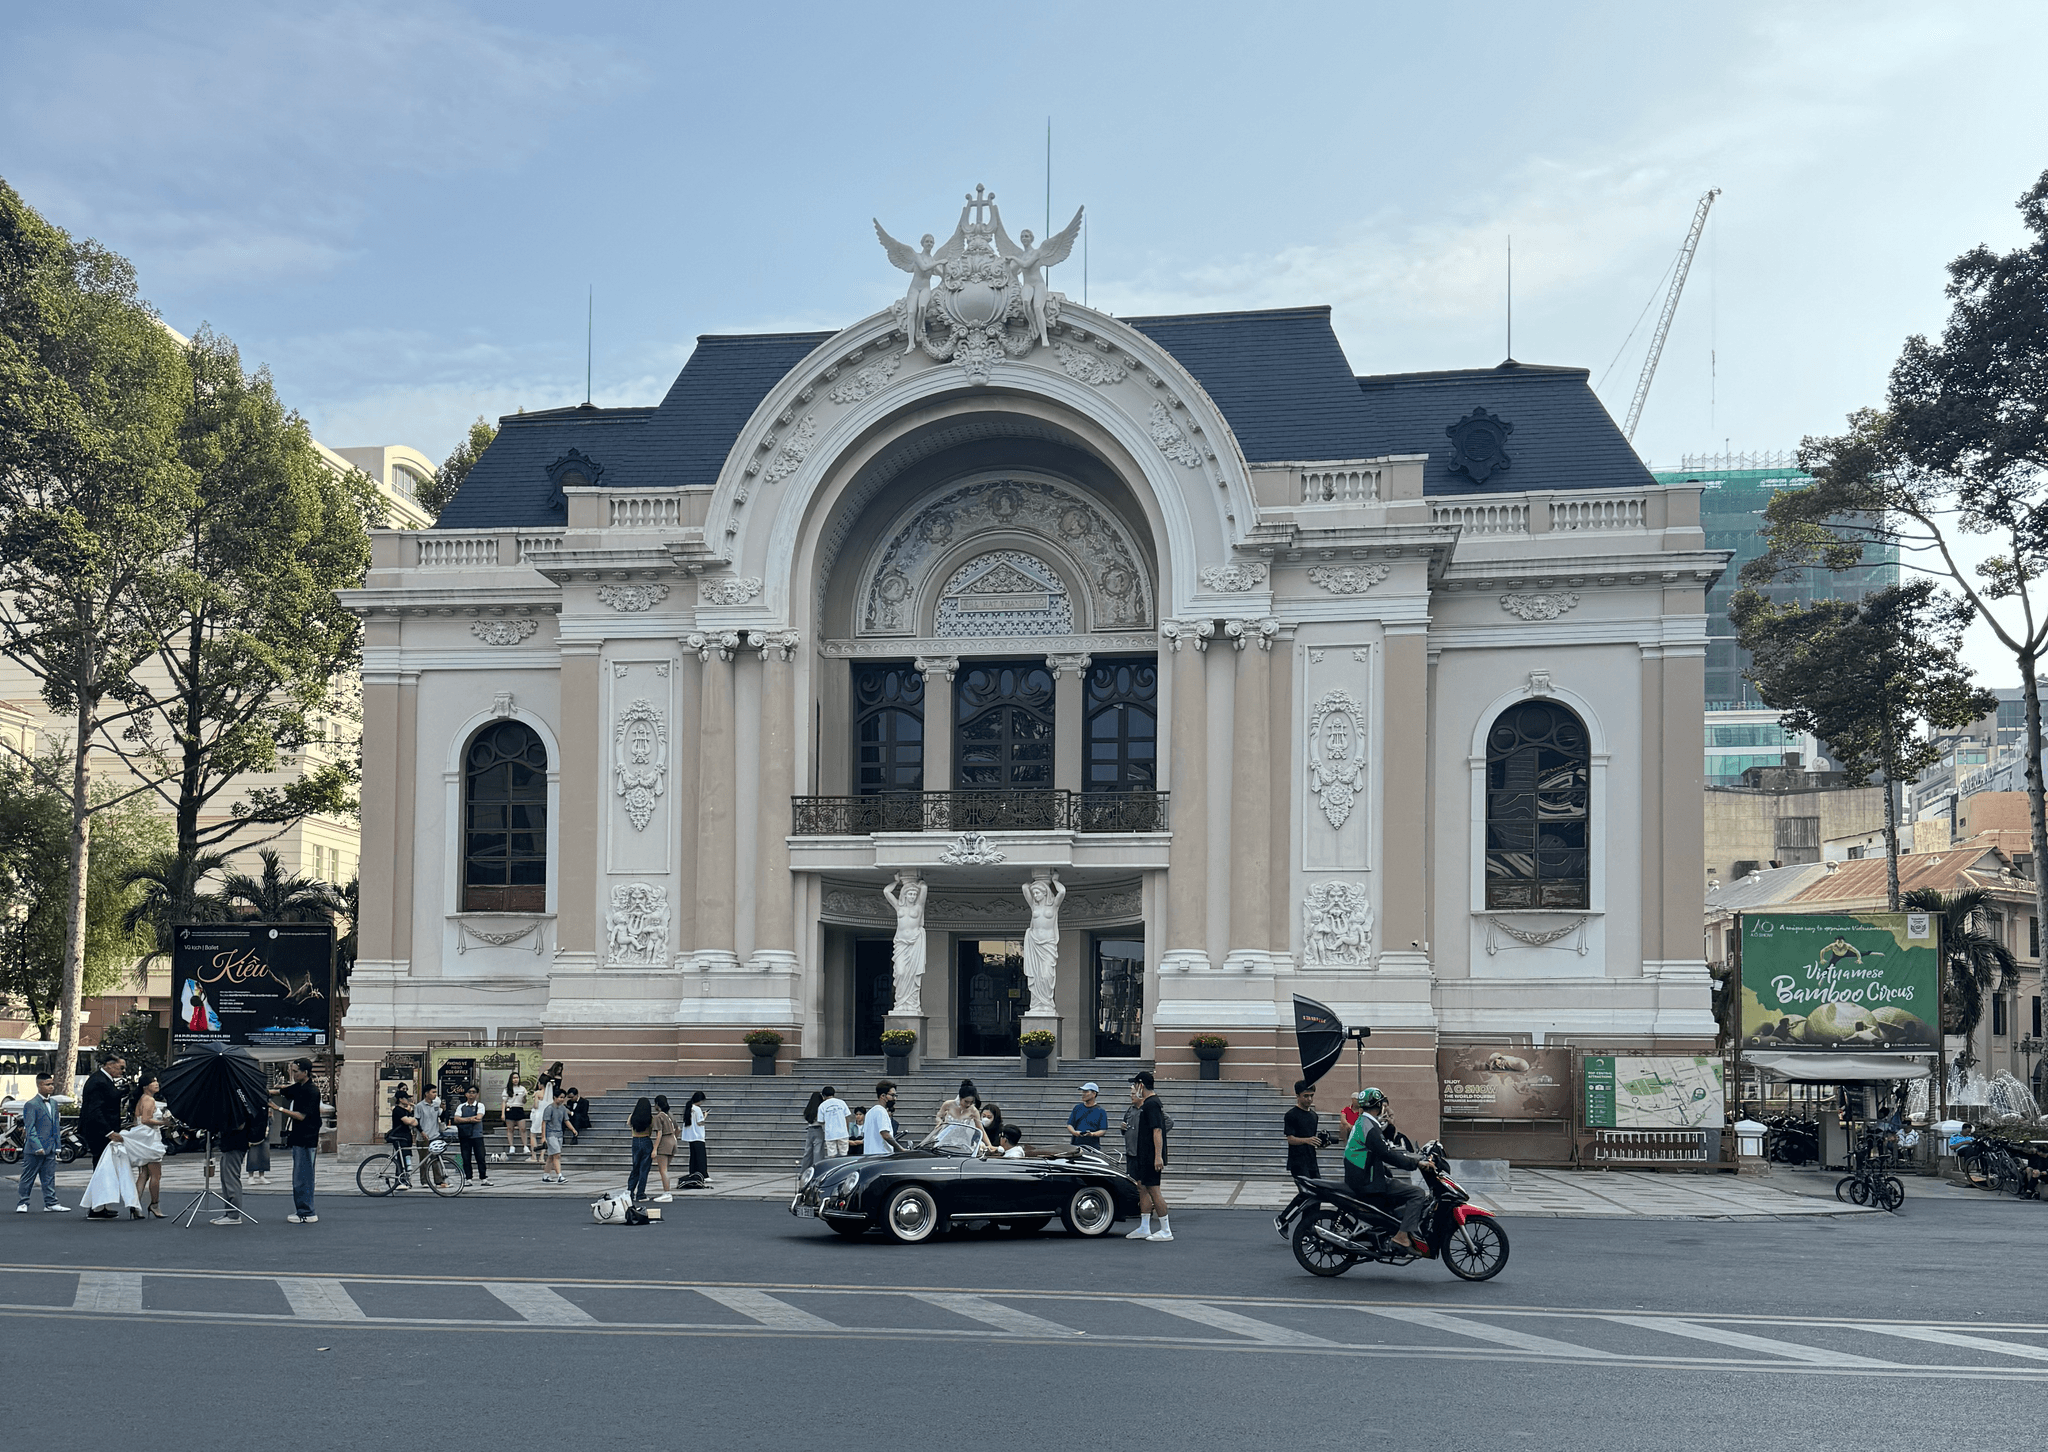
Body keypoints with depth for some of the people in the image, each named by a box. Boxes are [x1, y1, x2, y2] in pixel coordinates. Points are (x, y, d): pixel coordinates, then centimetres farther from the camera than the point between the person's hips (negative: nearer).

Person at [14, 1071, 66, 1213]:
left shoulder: (53, 1103, 12)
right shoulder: (31, 1105, -11)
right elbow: (30, 1128, -14)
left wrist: (57, 1145, 14)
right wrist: (37, 1147, -19)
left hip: (50, 1148, 6)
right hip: (34, 1149, -6)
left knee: (49, 1177, 7)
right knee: (28, 1177, 3)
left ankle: (50, 1203, 10)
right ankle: (22, 1204, 12)